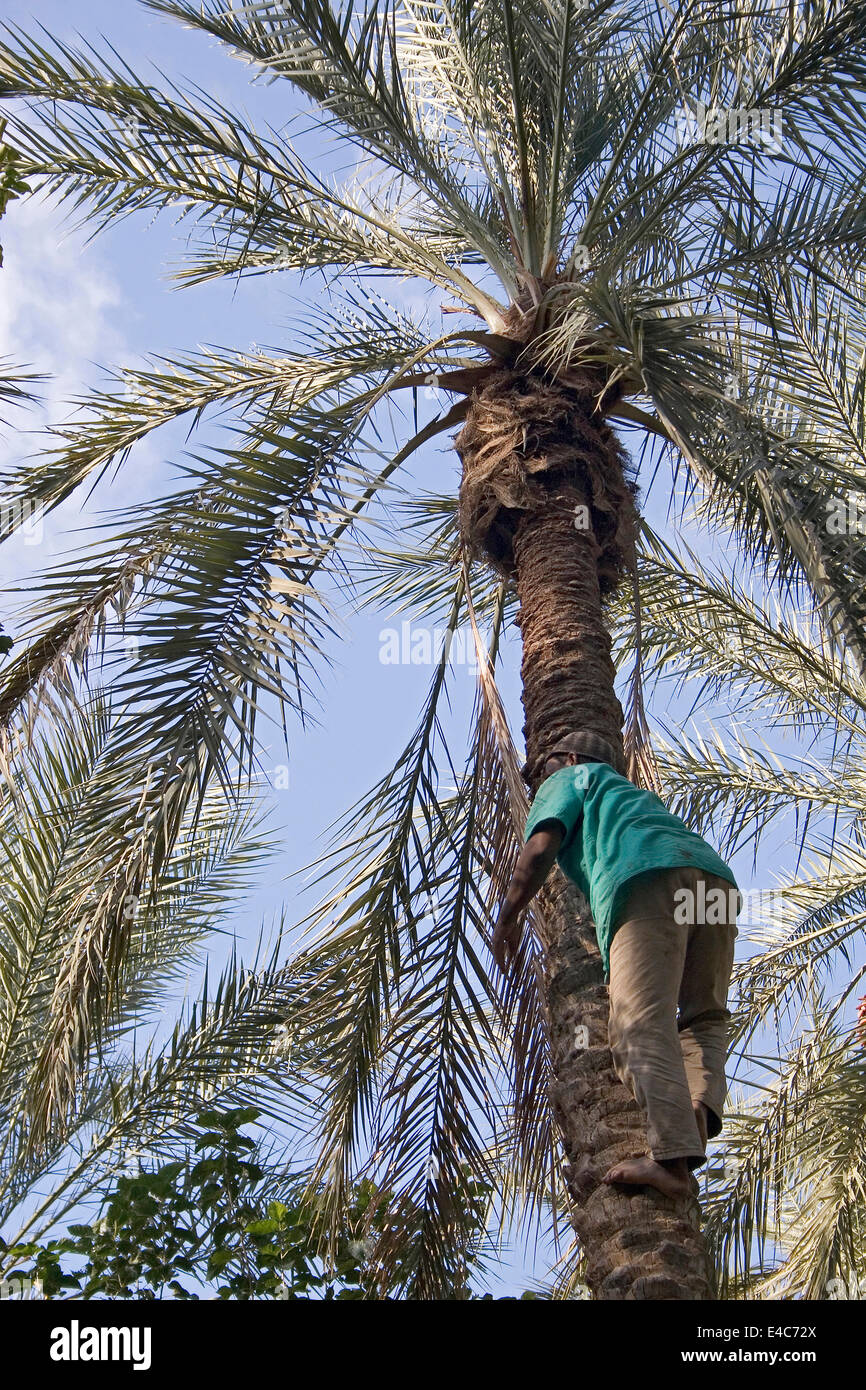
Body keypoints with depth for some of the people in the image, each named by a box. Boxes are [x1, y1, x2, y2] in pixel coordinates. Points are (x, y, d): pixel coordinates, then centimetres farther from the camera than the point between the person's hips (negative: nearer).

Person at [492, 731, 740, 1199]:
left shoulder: (569, 780, 26)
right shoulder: (634, 794, 46)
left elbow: (539, 849, 9)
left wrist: (508, 918, 19)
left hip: (648, 879, -6)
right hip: (712, 871, 7)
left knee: (645, 1023, -16)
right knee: (704, 1016, 15)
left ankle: (671, 1156, -30)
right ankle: (700, 1106, -13)